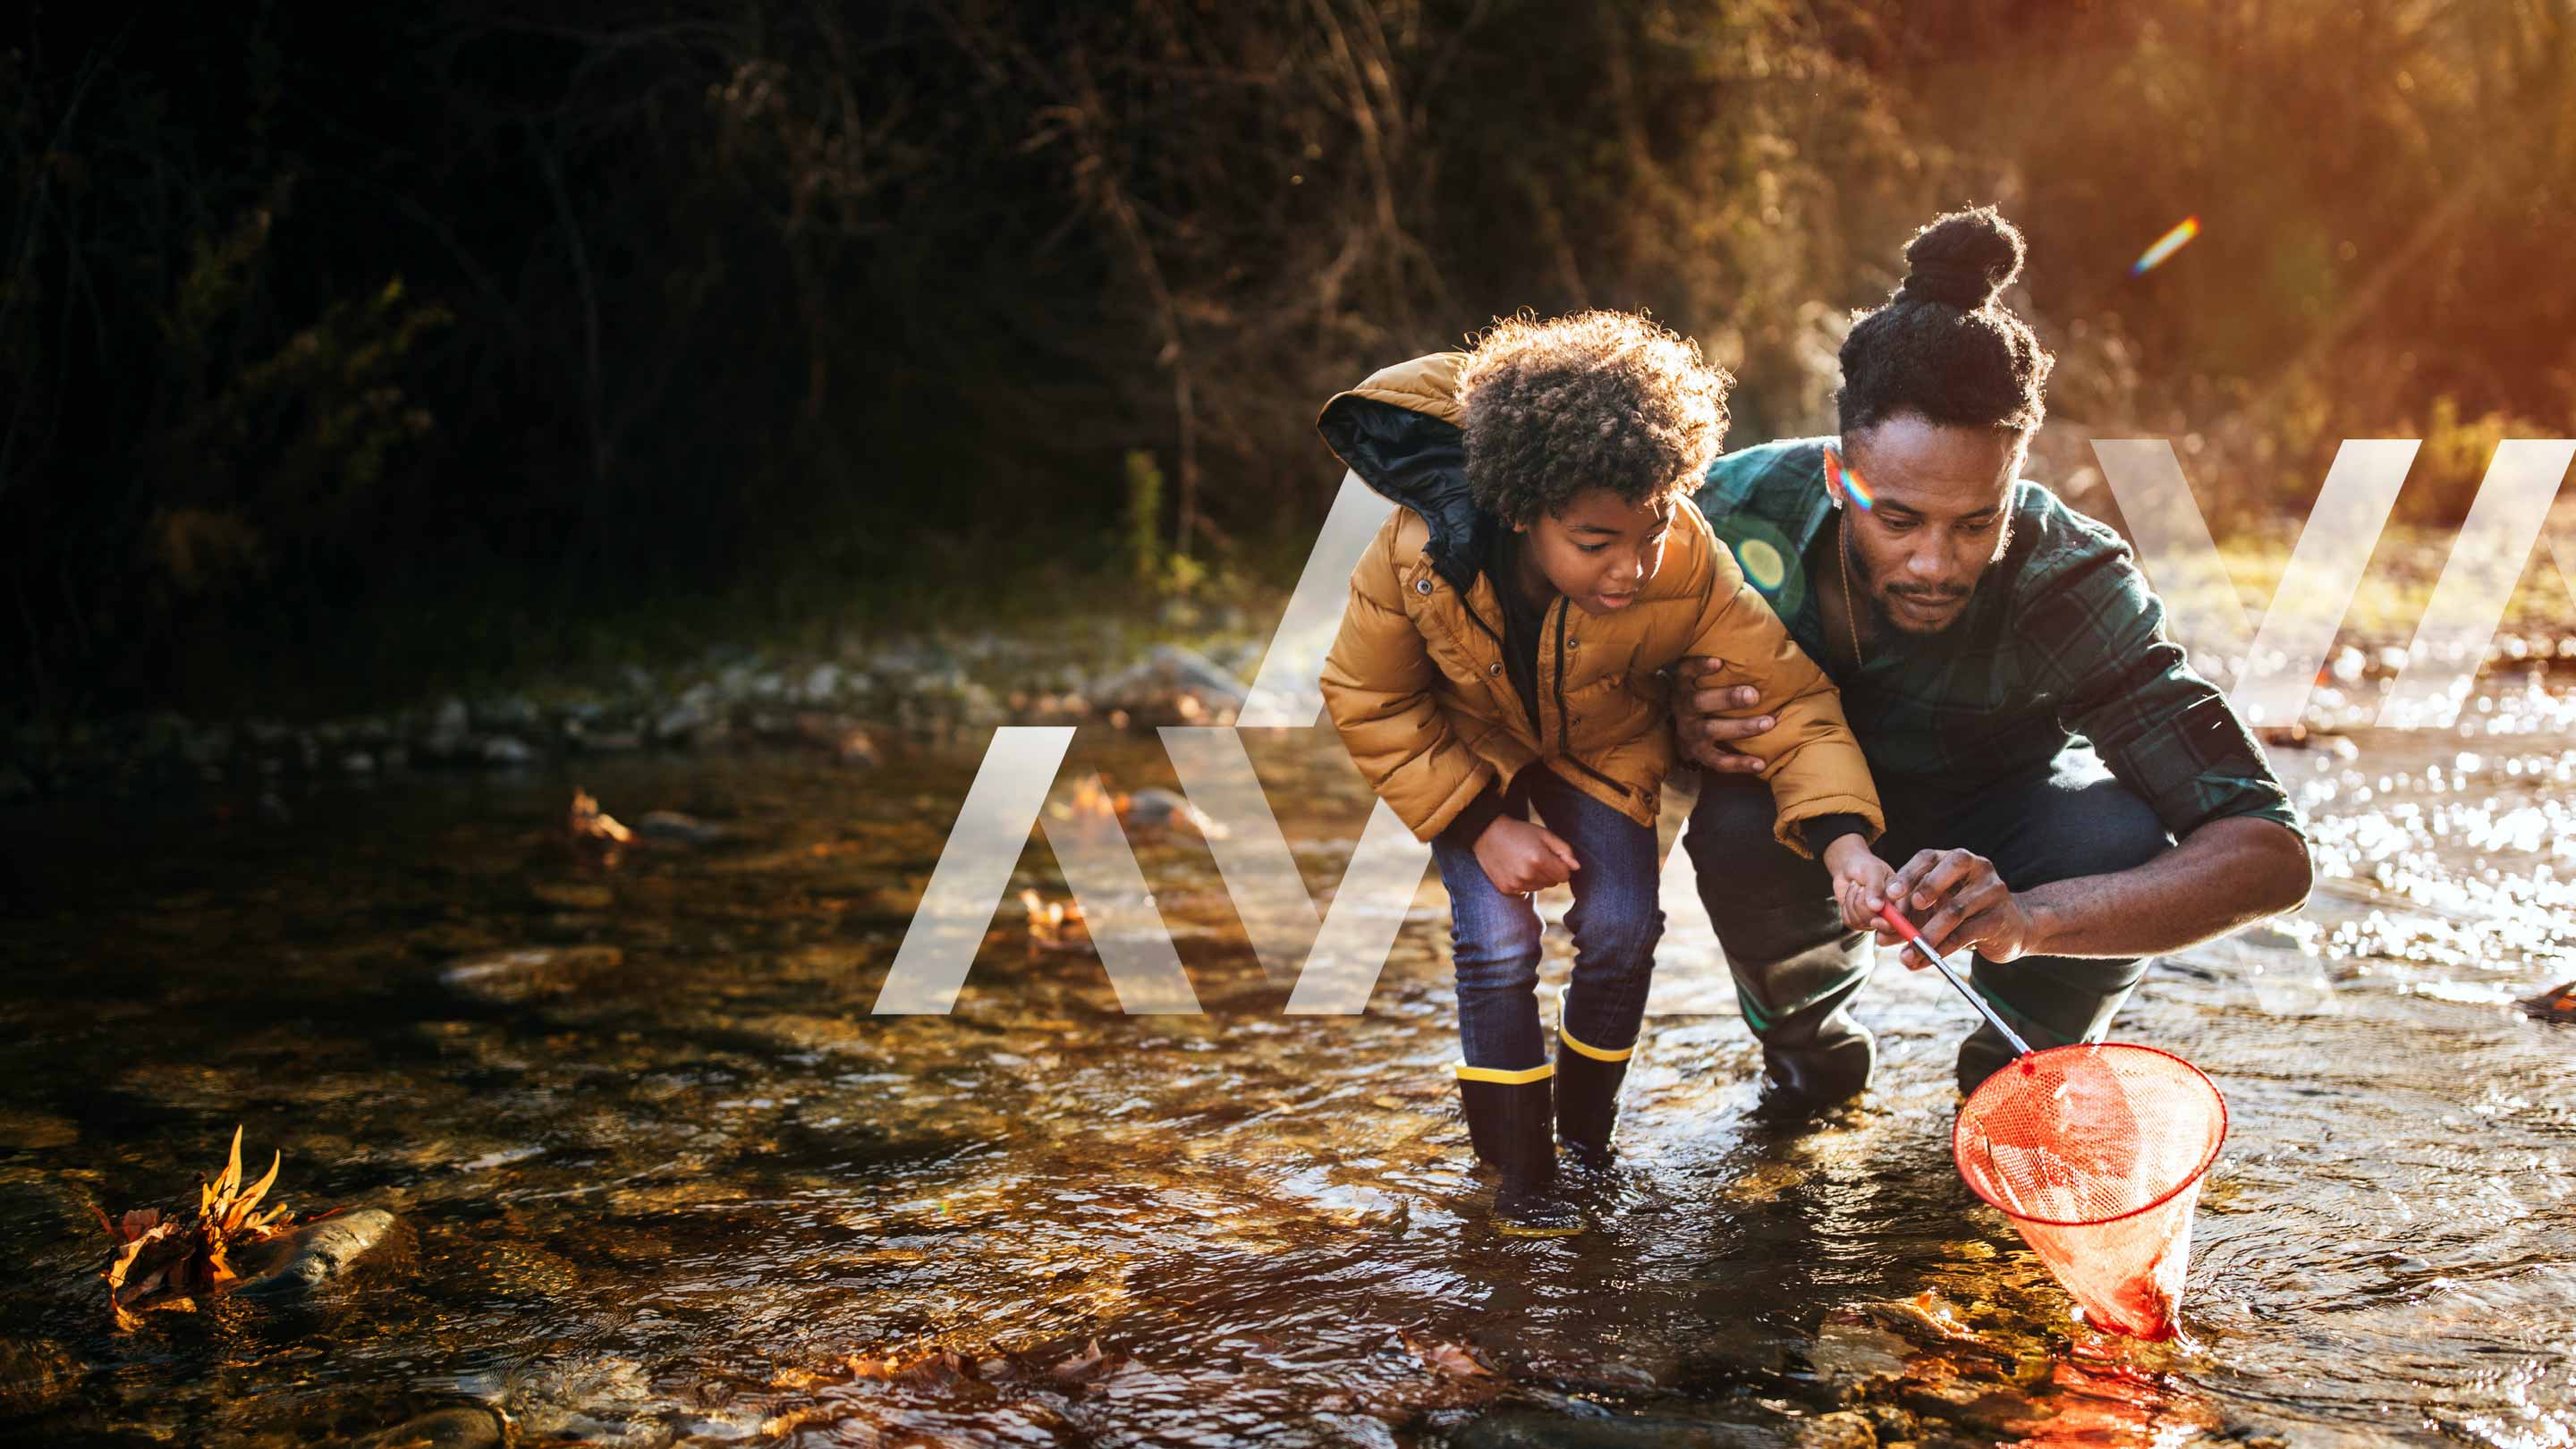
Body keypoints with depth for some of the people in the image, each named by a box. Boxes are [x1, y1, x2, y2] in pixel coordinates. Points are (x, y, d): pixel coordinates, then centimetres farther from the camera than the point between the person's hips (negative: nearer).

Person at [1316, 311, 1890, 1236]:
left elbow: (1787, 691, -29)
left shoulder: (1687, 565, -37)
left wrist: (1844, 839, -45)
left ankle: (1585, 1130, 20)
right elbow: (1367, 700, -20)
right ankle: (1520, 1178, 3)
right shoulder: (1418, 553, -37)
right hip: (1466, 747, -1)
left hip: (1603, 744, 1)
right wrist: (1482, 823, -24)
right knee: (1497, 940, -15)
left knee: (1623, 930, -9)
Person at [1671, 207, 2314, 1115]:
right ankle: (1807, 1043, 1)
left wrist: (2028, 918, -54)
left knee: (2123, 847, -33)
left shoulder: (2065, 585, -34)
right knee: (1738, 829, -35)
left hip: (1991, 828, 0)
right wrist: (1681, 732, -38)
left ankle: (2015, 1067, 1)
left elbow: (2271, 853, -38)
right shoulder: (1738, 511, -30)